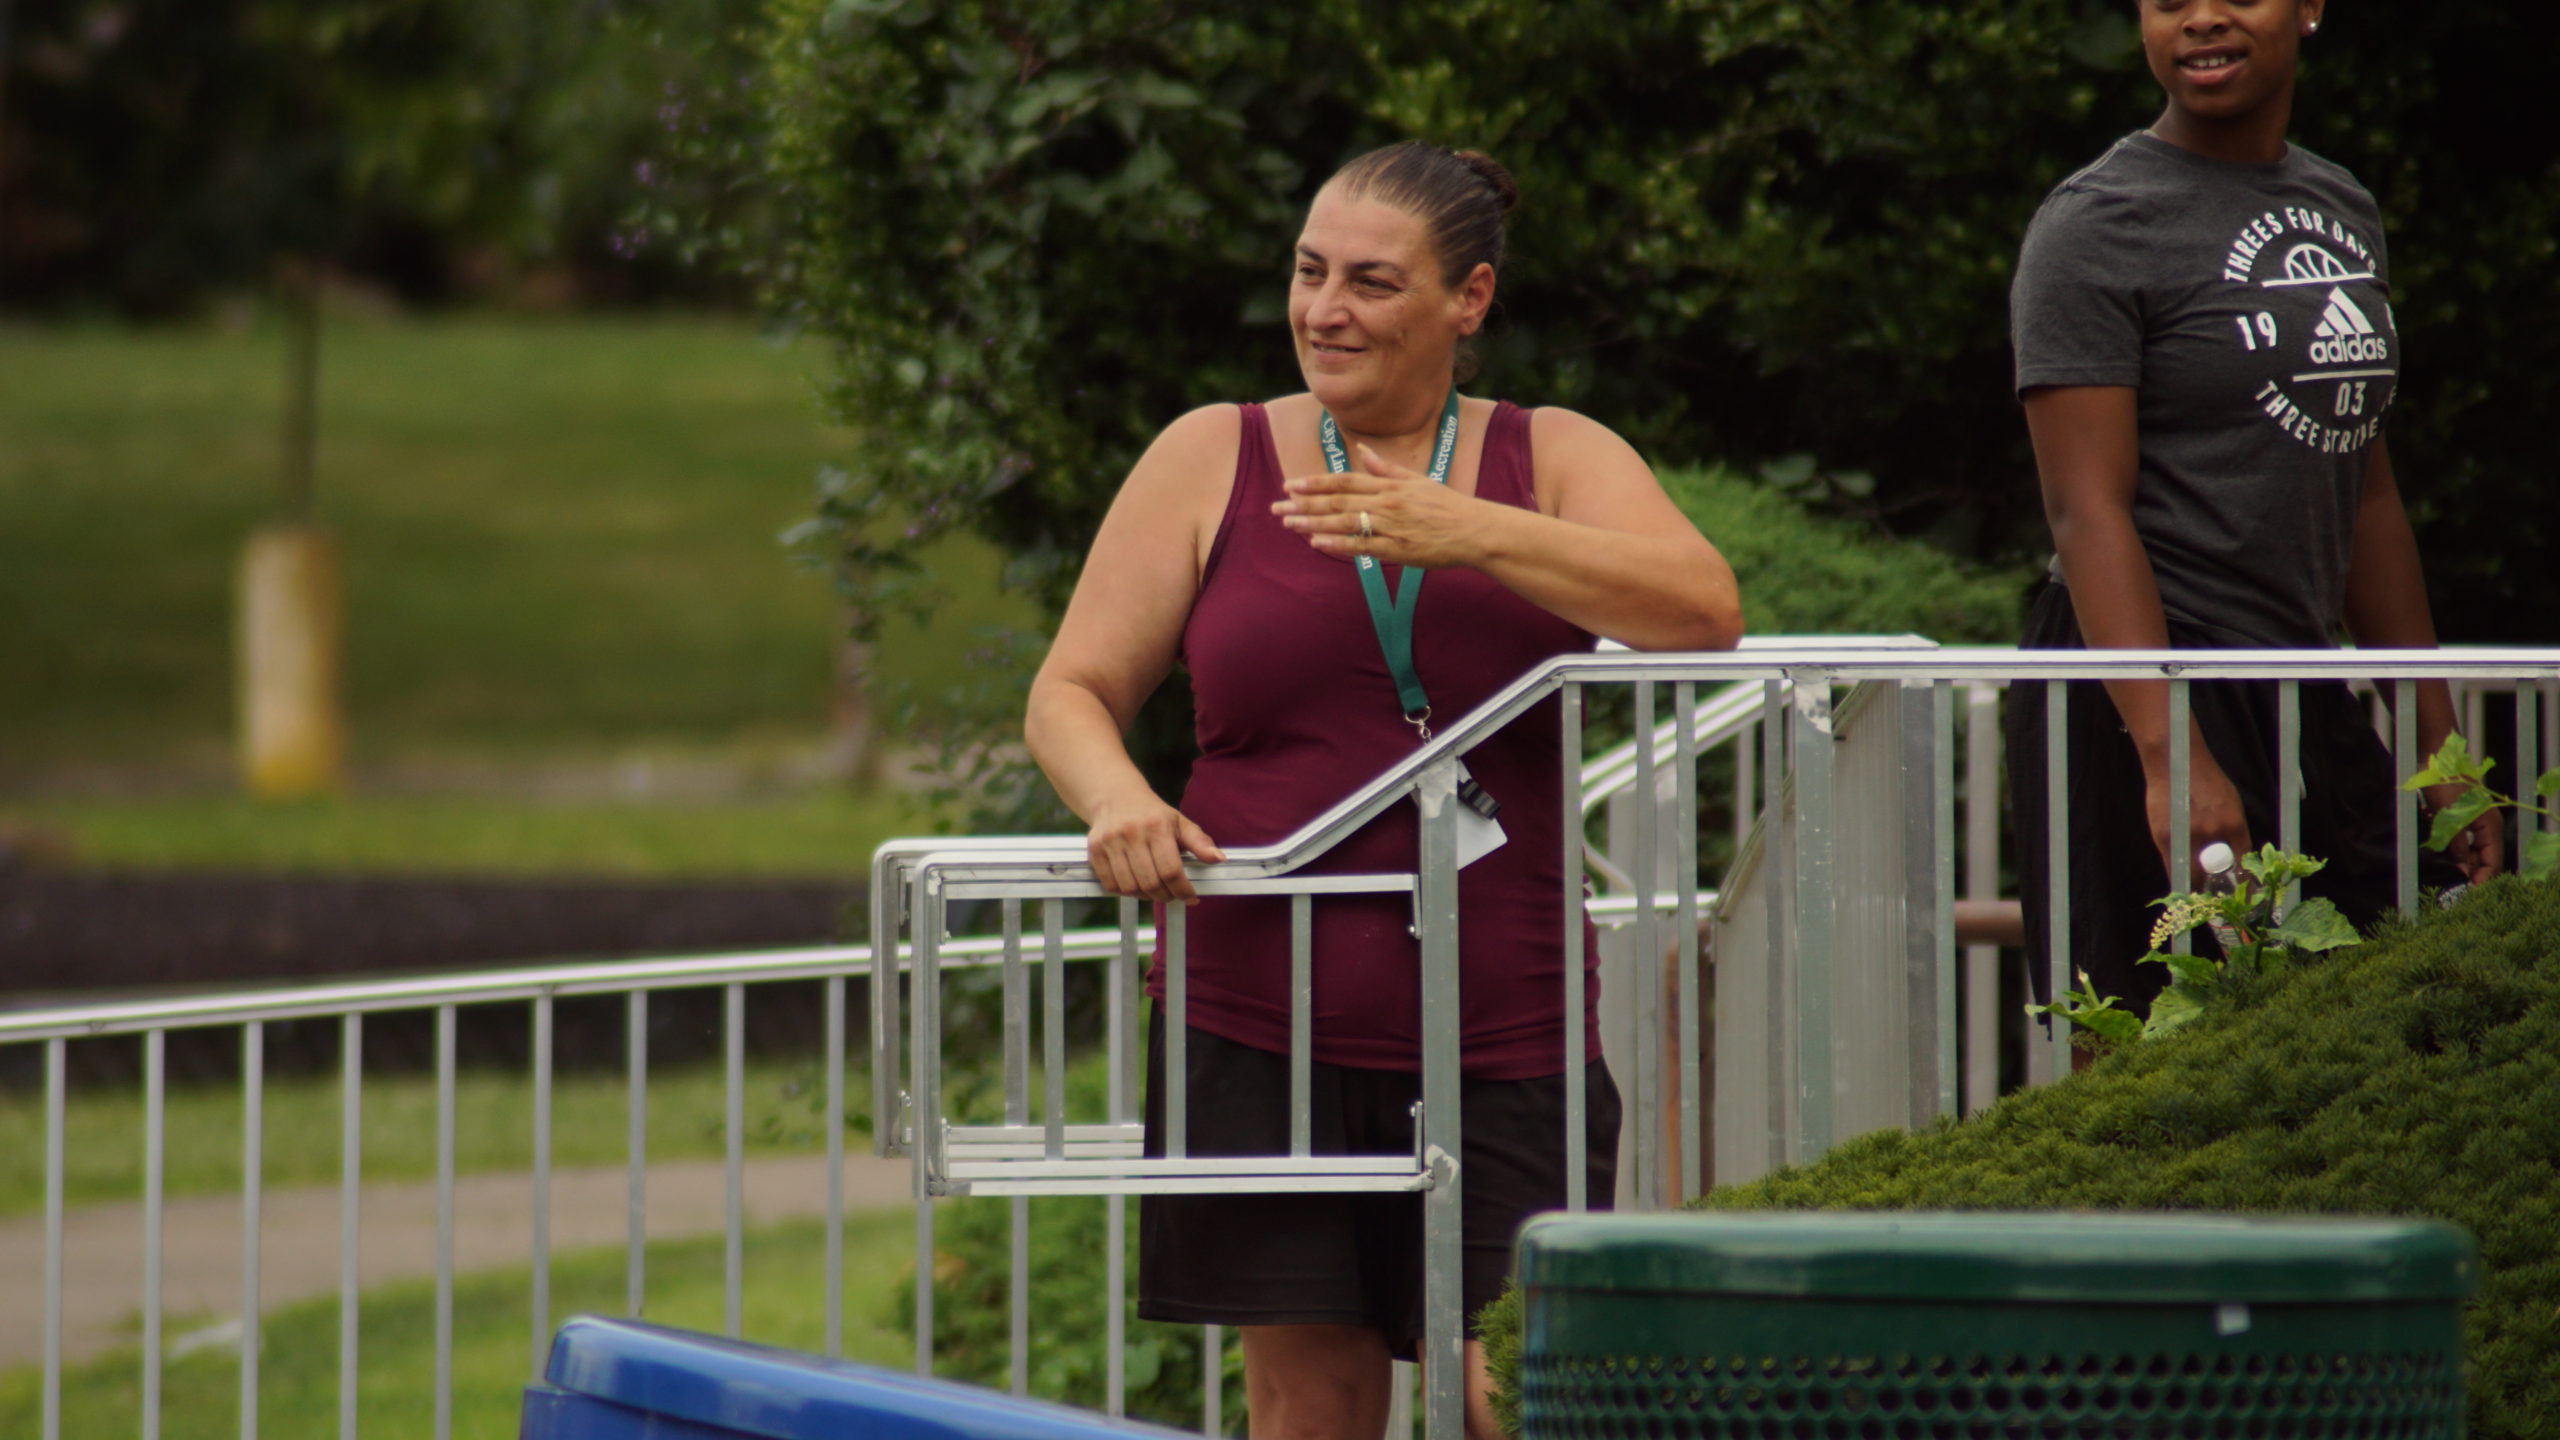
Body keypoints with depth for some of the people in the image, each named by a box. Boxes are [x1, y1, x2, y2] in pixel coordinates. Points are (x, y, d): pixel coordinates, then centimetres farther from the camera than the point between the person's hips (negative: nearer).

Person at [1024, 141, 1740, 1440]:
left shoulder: (1553, 462, 8)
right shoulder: (1213, 461, 9)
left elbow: (1704, 614, -9)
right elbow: (1070, 696, 8)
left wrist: (1471, 534, -19)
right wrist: (1118, 803, -15)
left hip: (1500, 1029, 0)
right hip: (1259, 1025, 0)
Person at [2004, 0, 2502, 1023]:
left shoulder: (2344, 211, 16)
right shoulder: (2097, 227, -7)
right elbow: (2087, 508, -15)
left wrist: (2440, 746, 17)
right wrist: (2172, 759, -26)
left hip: (2303, 692, 7)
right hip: (2144, 677, -7)